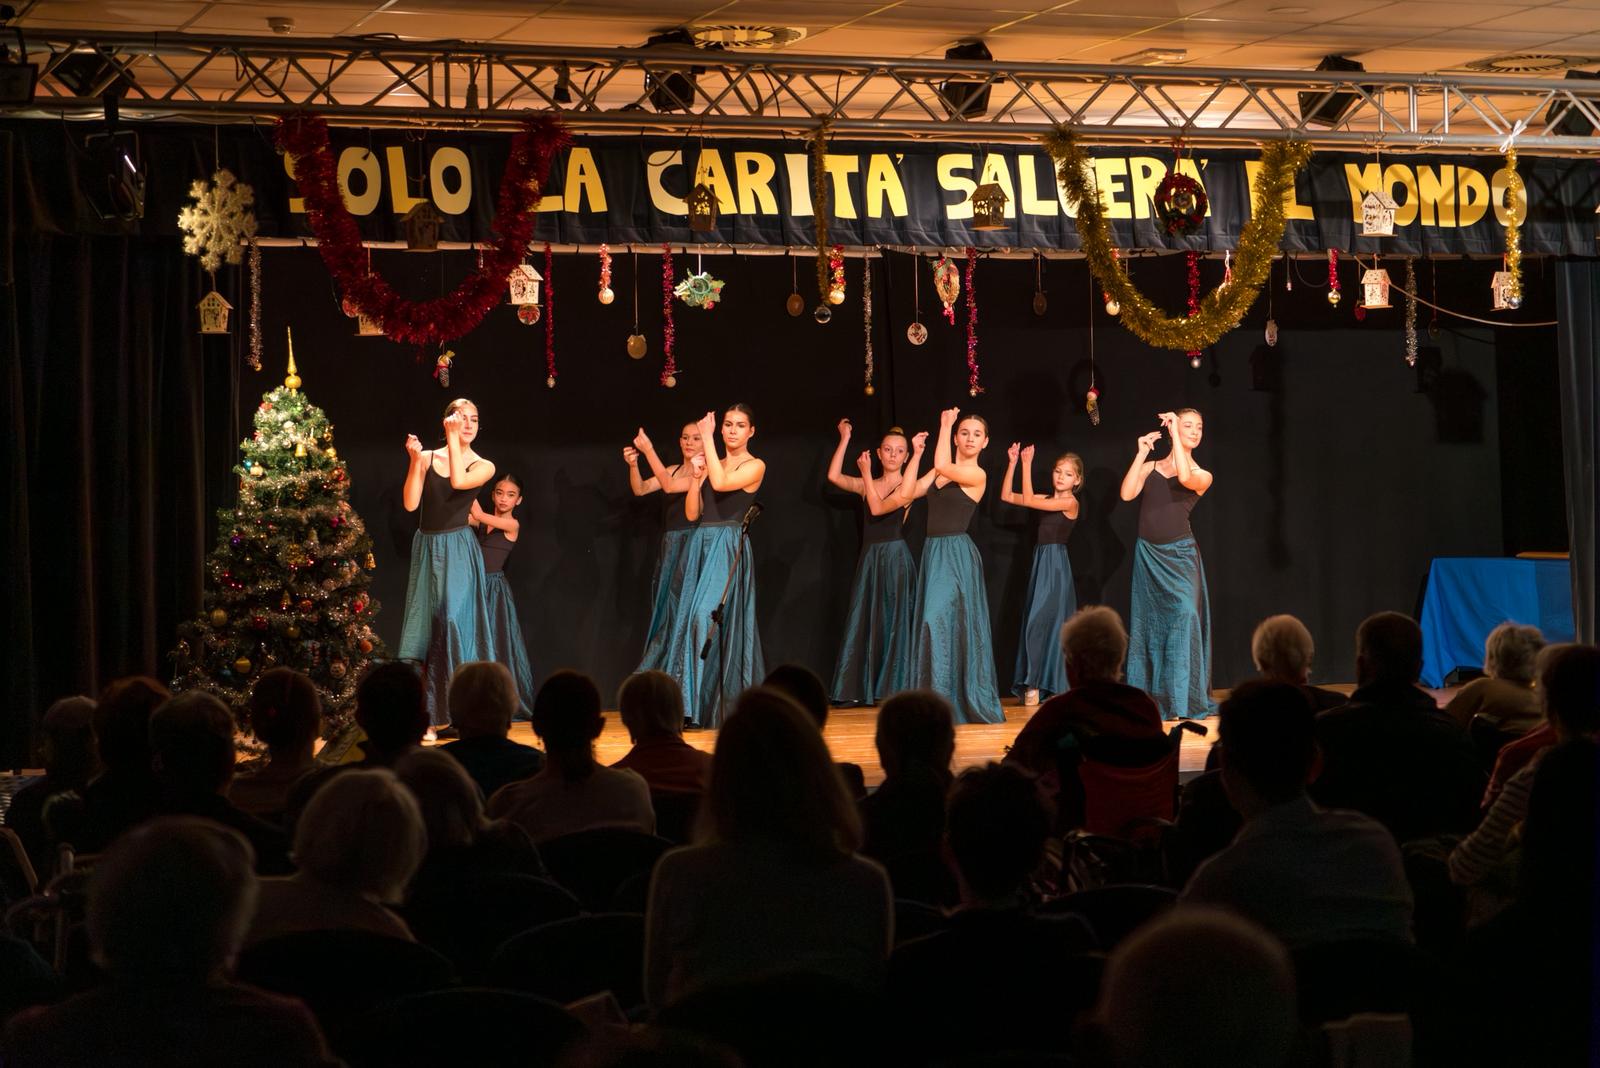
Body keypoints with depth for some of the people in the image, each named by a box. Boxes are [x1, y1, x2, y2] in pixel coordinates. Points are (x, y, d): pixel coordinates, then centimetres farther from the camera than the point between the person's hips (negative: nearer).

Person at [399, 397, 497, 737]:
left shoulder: (483, 466, 2)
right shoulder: (427, 458, 6)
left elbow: (459, 481, -18)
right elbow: (410, 503, -3)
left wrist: (454, 439, -13)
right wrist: (415, 460, -10)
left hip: (457, 551, -3)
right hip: (426, 549, 3)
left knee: (453, 622, -13)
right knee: (424, 628, 2)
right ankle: (430, 716, 7)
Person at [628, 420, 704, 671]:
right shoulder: (673, 470, 15)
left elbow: (670, 486, -20)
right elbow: (640, 489, 4)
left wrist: (649, 451, -23)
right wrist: (633, 465, -15)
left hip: (690, 546, -7)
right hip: (669, 546, 7)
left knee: (681, 607, -7)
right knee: (664, 606, 7)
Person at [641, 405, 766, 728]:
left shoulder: (754, 467, -1)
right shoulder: (711, 464, 18)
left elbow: (721, 483, -20)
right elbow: (692, 513, 14)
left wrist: (707, 439, -14)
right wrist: (696, 476, 1)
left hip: (728, 548, -7)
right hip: (701, 545, 7)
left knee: (706, 617, -19)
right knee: (690, 618, 3)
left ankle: (711, 703, -18)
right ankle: (690, 704, 9)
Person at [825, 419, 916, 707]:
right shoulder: (867, 485, 11)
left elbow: (878, 509, -16)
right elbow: (834, 476, -2)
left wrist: (866, 474, -9)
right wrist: (844, 440, -3)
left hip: (895, 556, -5)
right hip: (869, 557, 5)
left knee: (893, 621, -3)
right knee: (862, 621, 5)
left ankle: (892, 688, 0)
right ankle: (862, 689, 10)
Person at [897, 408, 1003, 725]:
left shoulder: (977, 475, -7)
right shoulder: (939, 472, 14)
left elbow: (942, 466, -22)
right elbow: (905, 494, 7)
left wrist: (944, 425, -12)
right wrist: (916, 455, 4)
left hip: (957, 554, -7)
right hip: (933, 553, 7)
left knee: (942, 619, -15)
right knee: (935, 622, 7)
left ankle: (951, 701, -12)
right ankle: (938, 701, 12)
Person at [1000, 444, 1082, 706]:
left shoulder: (1070, 502, -8)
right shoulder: (1047, 499, 12)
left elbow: (1028, 500, -15)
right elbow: (1006, 496, 12)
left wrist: (1027, 464, -12)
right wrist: (1012, 464, 3)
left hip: (1055, 565, -7)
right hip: (1041, 562, 7)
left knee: (1043, 621, -10)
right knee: (1036, 622, 4)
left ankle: (1036, 684, -6)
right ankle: (1035, 683, 6)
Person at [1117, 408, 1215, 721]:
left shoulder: (1202, 475, 6)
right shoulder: (1150, 467, 10)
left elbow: (1185, 478, -18)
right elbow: (1127, 494, -6)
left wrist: (1175, 436, -12)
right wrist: (1141, 454, -5)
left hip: (1179, 555, -2)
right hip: (1147, 555, 2)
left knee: (1182, 621, -10)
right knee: (1148, 623, 4)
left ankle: (1182, 701, -6)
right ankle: (1147, 700, 9)